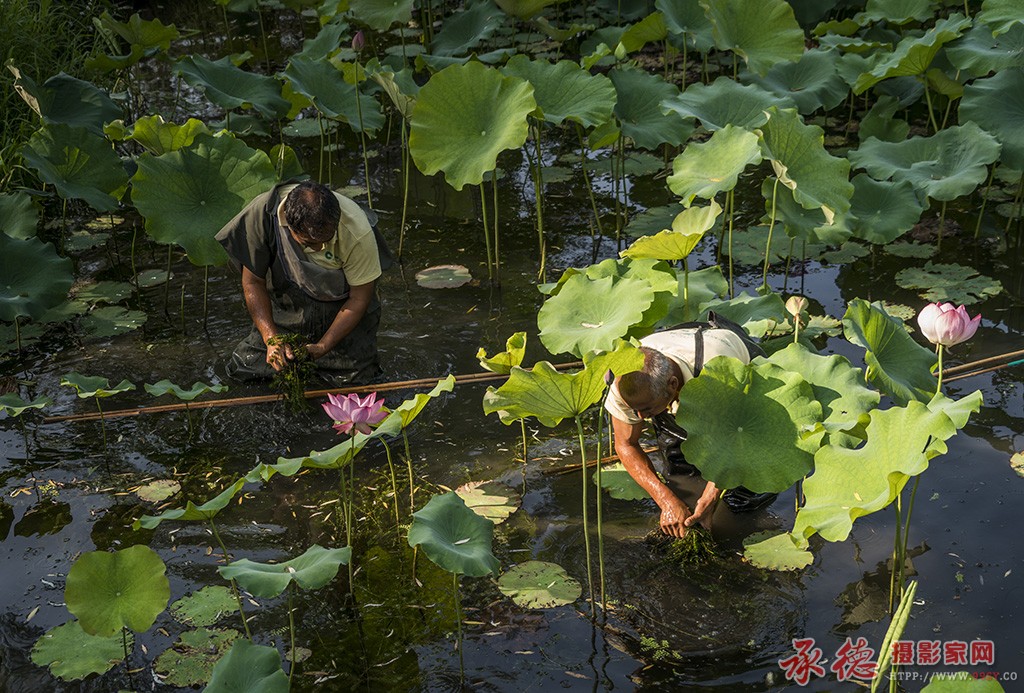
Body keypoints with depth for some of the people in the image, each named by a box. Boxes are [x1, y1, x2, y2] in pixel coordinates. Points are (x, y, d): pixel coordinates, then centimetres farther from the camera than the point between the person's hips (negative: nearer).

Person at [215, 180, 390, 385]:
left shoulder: (358, 233, -33)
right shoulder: (263, 212, -29)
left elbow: (359, 299, -19)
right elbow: (253, 282, -17)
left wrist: (322, 347, -27)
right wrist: (271, 338, -28)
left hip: (340, 304, -1)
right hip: (288, 305, 1)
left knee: (354, 375, -15)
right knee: (244, 368, -8)